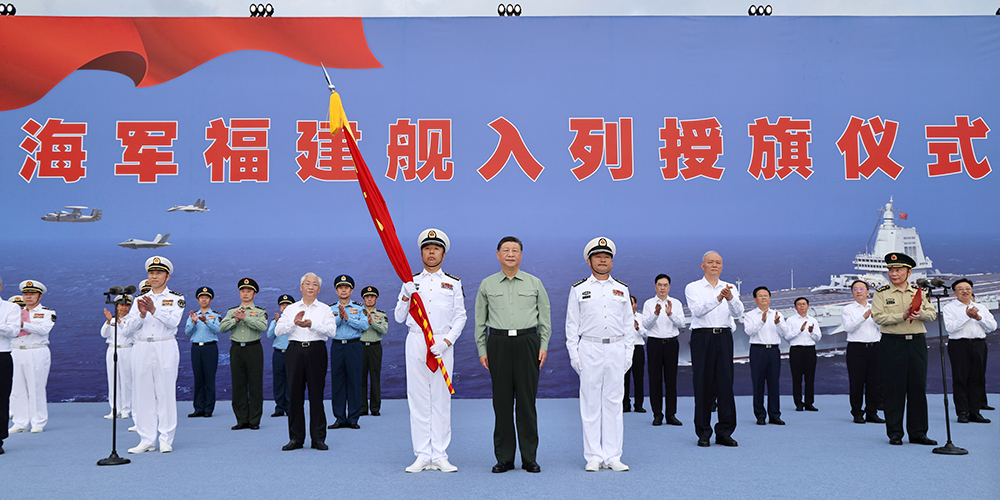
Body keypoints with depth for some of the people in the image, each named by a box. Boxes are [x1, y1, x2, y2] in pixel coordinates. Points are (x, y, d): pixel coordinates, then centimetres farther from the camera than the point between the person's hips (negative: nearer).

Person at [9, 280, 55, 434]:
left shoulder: (47, 313, 4)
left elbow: (43, 329, -14)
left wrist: (23, 324, -24)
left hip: (37, 354, -4)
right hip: (16, 353, 4)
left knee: (36, 389, -3)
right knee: (17, 390, 2)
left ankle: (38, 423, 5)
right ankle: (20, 423, 10)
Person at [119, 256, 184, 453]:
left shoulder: (176, 299, 6)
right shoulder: (139, 300, 15)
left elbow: (173, 321, -12)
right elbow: (127, 329, 4)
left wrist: (154, 309, -24)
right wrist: (142, 314, -12)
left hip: (165, 349, -3)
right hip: (142, 349, 3)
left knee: (166, 392, -3)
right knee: (143, 394, 2)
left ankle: (166, 440, 3)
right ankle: (146, 440, 9)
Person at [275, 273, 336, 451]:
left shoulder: (325, 309, 11)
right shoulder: (291, 309, 16)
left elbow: (331, 331, -6)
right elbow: (278, 331, 4)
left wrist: (312, 325, -19)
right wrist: (294, 322, -13)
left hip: (316, 351, -2)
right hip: (295, 350, 2)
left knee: (316, 394, -2)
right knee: (295, 393, 1)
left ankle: (318, 438, 5)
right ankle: (296, 438, 9)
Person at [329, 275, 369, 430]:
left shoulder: (359, 308, 7)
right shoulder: (330, 309, 10)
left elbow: (365, 325, -7)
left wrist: (348, 318, -12)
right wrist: (340, 317, -15)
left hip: (354, 346, -1)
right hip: (337, 346, 1)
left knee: (354, 381, -2)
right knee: (337, 381, 1)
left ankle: (353, 418, 4)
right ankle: (339, 418, 8)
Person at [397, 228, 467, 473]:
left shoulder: (453, 283, 11)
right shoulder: (411, 282, 13)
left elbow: (460, 317, 5)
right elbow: (399, 317, 12)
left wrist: (447, 340, -9)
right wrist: (406, 297, -6)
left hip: (442, 345, -1)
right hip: (416, 342, 1)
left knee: (441, 399, -1)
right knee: (418, 398, 0)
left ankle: (440, 456, 4)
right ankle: (422, 455, 5)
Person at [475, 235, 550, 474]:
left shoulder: (534, 283, 9)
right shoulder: (487, 285, 10)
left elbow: (545, 316, 11)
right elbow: (480, 320, 12)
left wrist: (543, 345, 3)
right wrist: (482, 350, 6)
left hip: (527, 342, 0)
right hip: (498, 342, 1)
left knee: (527, 400, -1)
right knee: (502, 400, 1)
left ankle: (530, 457, 7)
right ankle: (504, 457, 10)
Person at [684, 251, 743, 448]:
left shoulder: (729, 288, 13)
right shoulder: (693, 288, 4)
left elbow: (738, 312, -4)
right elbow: (698, 310, -14)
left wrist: (730, 298, -25)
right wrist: (718, 299, -29)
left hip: (724, 337, 3)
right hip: (702, 337, -2)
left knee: (725, 382, 0)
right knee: (703, 383, -1)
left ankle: (724, 432, 9)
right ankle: (703, 433, 8)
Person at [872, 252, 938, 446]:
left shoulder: (918, 291, 12)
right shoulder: (881, 293, 2)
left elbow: (932, 314, 6)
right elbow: (878, 317, -9)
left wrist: (920, 313, -16)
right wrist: (902, 316, -19)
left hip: (917, 343, 3)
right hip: (892, 344, -3)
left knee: (918, 388, 4)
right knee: (893, 389, -1)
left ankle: (918, 432, 12)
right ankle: (894, 433, 7)